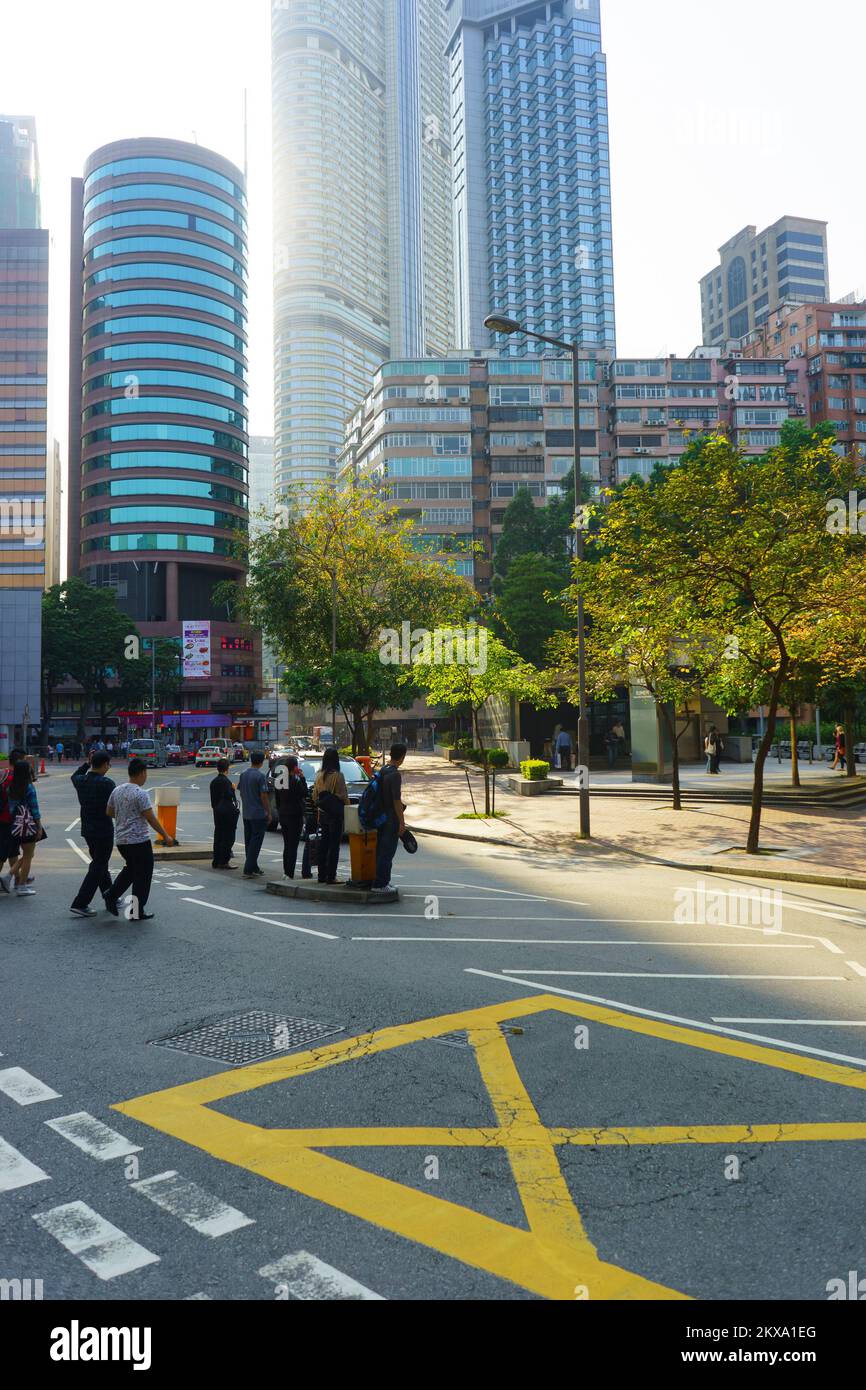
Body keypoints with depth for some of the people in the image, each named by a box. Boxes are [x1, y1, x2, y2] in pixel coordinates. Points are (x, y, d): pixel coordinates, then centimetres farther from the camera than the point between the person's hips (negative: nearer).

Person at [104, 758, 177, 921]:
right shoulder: (140, 793, -17)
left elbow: (109, 812, 15)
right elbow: (150, 818, -17)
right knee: (142, 875, 3)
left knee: (130, 869, 25)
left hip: (121, 840, 8)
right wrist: (165, 836, -9)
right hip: (139, 841, -8)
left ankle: (111, 896, 13)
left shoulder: (117, 790, 5)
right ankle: (137, 913, 7)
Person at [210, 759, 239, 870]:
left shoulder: (214, 781, 11)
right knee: (228, 837, -3)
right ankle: (224, 861, -4)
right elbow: (229, 796, -19)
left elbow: (213, 800, 15)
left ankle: (216, 861, 15)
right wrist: (233, 788, -5)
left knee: (218, 836, 12)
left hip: (217, 811, 8)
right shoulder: (226, 781, -15)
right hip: (227, 811, -8)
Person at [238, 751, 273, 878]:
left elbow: (241, 793, 15)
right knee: (255, 842, -4)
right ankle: (248, 870, -7)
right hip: (259, 814, -7)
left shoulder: (243, 775, 7)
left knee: (249, 842, 13)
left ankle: (254, 868, 22)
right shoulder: (260, 776, -14)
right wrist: (269, 813, -7)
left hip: (246, 814, 7)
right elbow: (263, 796, -15)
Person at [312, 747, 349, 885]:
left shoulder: (319, 775, 5)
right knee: (334, 845, -2)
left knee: (324, 844, 13)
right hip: (336, 814, -6)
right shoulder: (338, 776, -13)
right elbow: (344, 796, -12)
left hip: (323, 813, 6)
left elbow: (314, 796, 11)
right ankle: (331, 876, -3)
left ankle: (322, 875, 17)